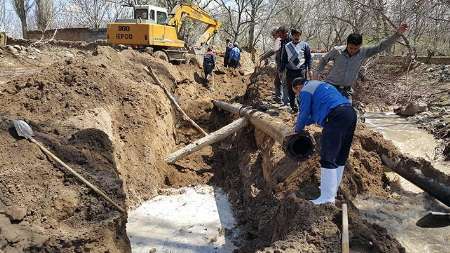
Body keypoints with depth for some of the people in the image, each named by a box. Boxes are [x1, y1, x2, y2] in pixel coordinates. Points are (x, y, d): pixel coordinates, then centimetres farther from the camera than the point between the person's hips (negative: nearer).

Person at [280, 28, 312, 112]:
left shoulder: (305, 45, 3)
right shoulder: (287, 46, 8)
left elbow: (309, 58, 5)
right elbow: (283, 59, 13)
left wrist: (309, 69, -3)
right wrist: (282, 71, 10)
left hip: (301, 71, -2)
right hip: (290, 71, 2)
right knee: (290, 90, 6)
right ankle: (293, 107, 19)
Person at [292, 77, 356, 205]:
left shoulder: (305, 91, 4)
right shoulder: (318, 85, 32)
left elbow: (304, 113, 4)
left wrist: (298, 129, 21)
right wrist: (304, 123, 40)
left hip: (336, 116, -10)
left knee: (328, 158, -7)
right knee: (340, 157, 16)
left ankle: (327, 197, -8)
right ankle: (332, 189, 28)